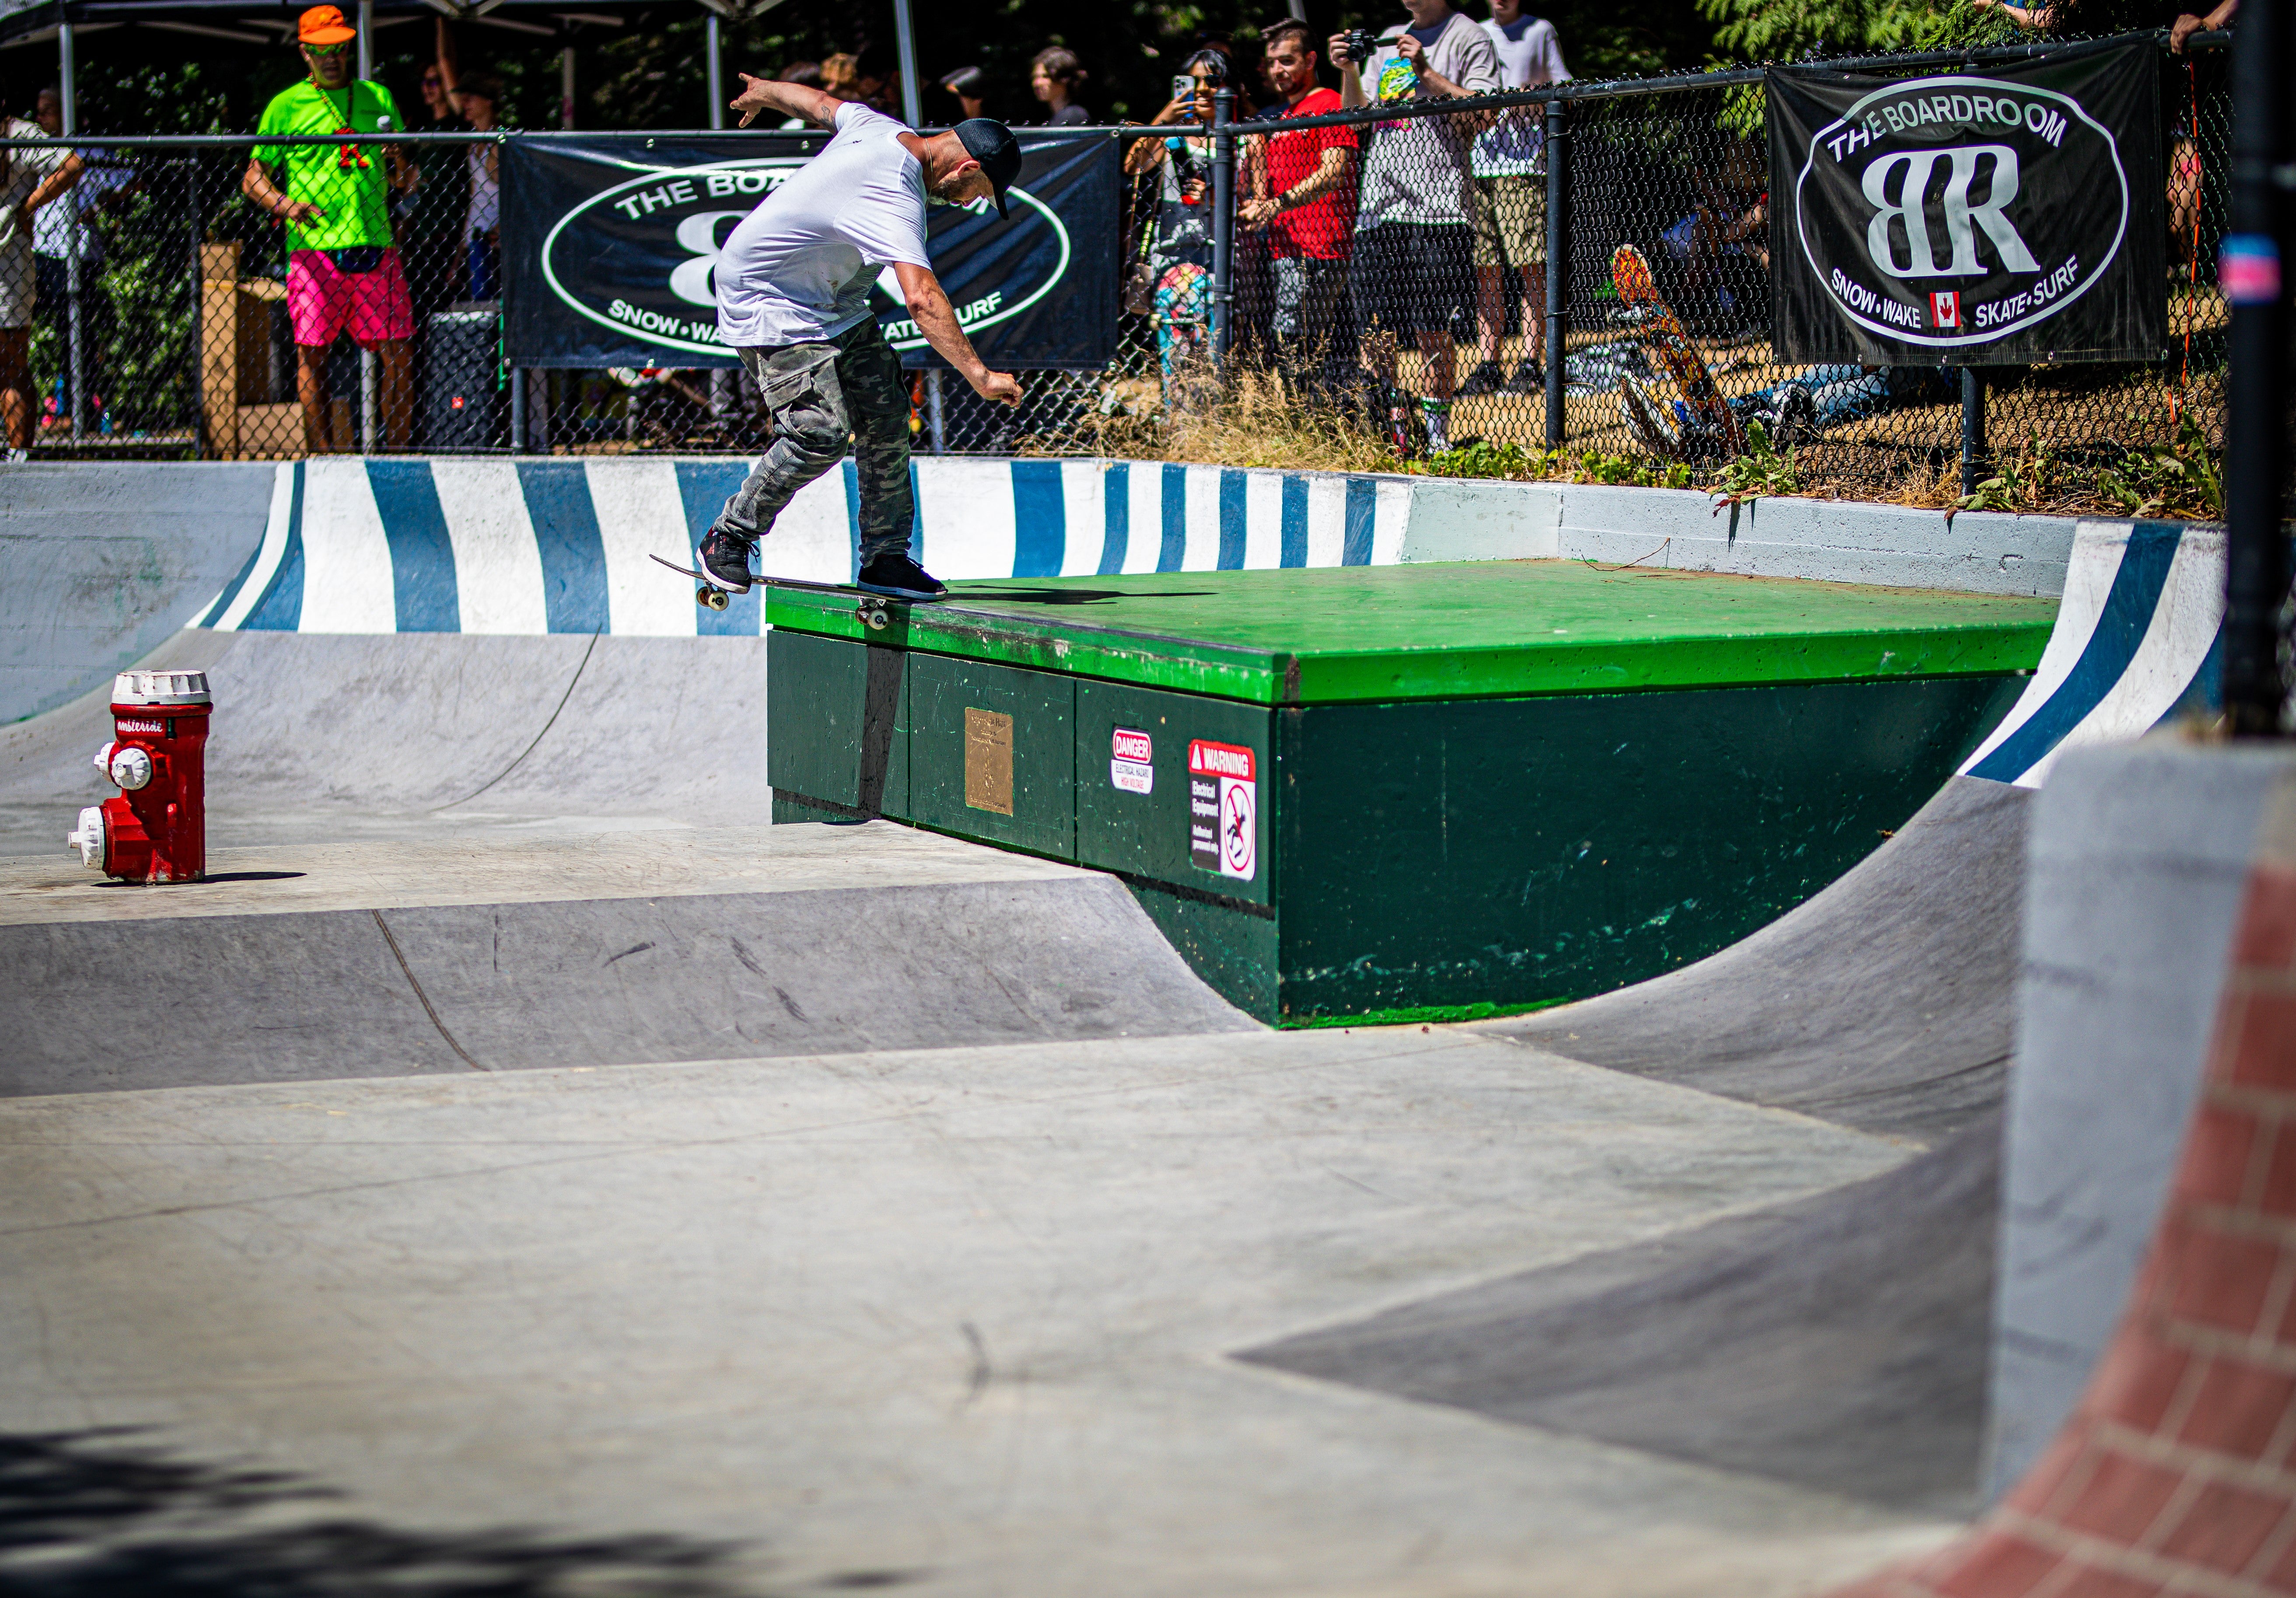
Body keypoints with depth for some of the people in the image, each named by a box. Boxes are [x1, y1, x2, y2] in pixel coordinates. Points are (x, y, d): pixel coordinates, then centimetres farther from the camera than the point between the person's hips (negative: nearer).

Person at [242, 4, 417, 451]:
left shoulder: (378, 99, 17)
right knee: (312, 353, -5)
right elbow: (253, 177, 7)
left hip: (376, 247, 2)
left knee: (397, 355, -3)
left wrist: (398, 168, -5)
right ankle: (322, 454, 0)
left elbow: (407, 183, 19)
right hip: (314, 249, -2)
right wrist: (286, 205, -12)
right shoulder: (285, 107, 9)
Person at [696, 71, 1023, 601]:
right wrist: (978, 374, -50)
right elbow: (921, 298, -45)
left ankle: (885, 557, 9)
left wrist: (762, 93, 38)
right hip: (767, 300, -10)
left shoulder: (879, 128, -4)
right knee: (822, 431, -21)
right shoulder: (895, 199, -32)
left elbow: (817, 102, 17)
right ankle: (728, 538, -2)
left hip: (831, 300, 10)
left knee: (886, 417, 3)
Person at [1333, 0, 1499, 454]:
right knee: (1375, 330, 4)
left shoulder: (1468, 39, 2)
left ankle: (1437, 435, 0)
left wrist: (1426, 73, -14)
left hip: (1437, 211, -6)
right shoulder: (1386, 41, 21)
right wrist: (1349, 71, 6)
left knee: (1432, 332, -6)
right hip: (1378, 207, 6)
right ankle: (1394, 426, 17)